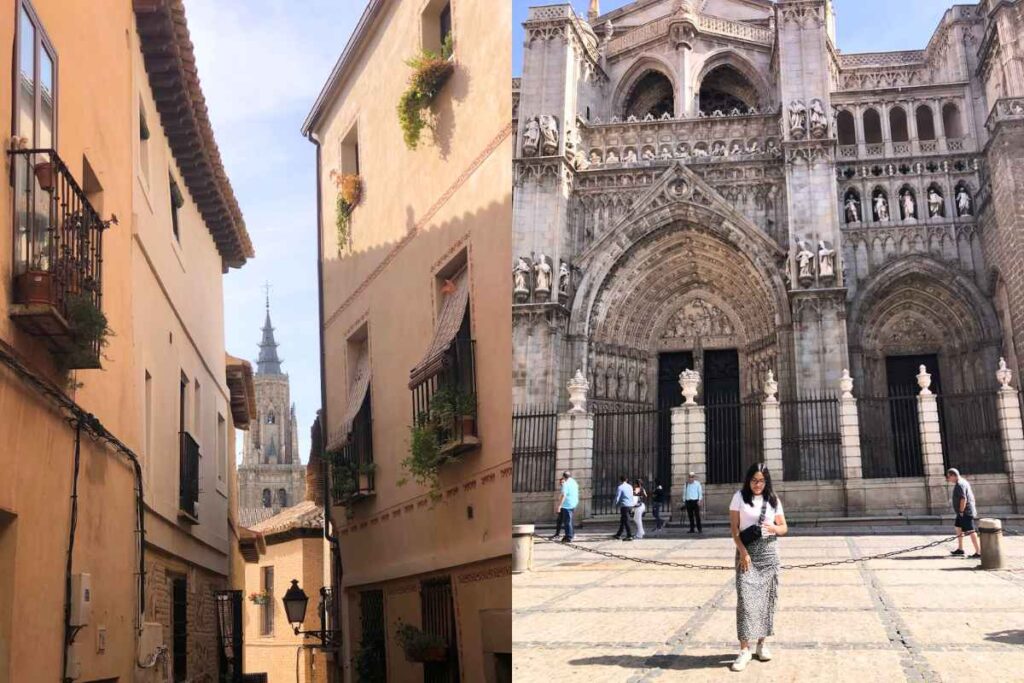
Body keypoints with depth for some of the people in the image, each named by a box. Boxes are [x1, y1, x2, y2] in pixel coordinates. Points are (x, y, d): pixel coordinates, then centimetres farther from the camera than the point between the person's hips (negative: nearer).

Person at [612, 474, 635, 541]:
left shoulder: (620, 487, -12)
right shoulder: (630, 487, 11)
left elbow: (617, 498, -12)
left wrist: (616, 505, 6)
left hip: (624, 506, -8)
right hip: (630, 505, 8)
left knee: (626, 521, -4)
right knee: (622, 521, 18)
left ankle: (629, 536, -6)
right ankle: (618, 534, 27)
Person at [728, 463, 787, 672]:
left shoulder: (773, 500, 6)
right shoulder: (740, 497, -2)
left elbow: (784, 528, 10)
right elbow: (734, 528, -5)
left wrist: (773, 528, -13)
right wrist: (743, 552, -15)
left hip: (768, 552, 3)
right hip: (746, 551, -3)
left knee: (766, 597, 6)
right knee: (745, 597, -10)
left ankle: (761, 643, 19)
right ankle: (744, 649, -10)